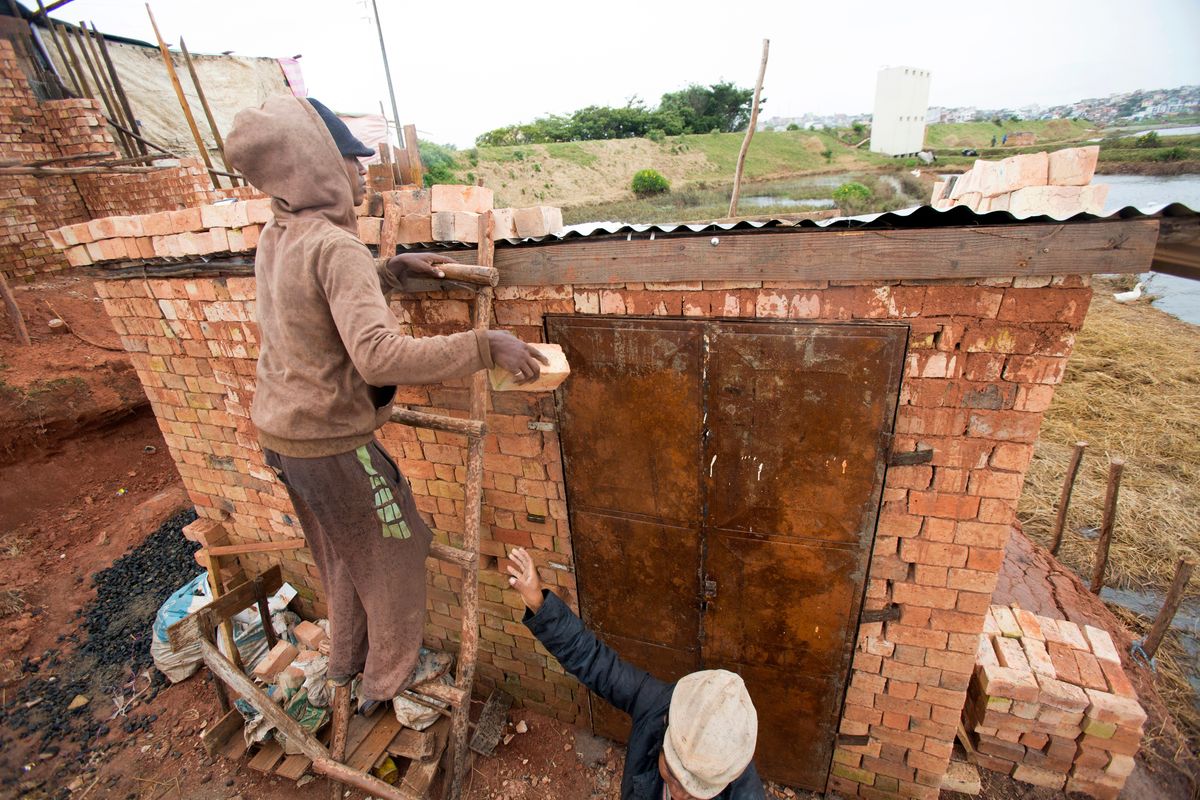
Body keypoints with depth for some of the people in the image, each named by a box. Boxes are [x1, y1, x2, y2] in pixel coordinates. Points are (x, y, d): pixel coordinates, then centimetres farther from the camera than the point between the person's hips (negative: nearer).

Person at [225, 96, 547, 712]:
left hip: (281, 433, 9)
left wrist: (396, 268, 12)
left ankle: (347, 657, 50)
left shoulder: (276, 239, 4)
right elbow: (379, 355, -39)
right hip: (332, 442, -9)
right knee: (392, 552, 13)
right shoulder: (335, 246, -25)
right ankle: (387, 678, 34)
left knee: (341, 554, 27)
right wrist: (485, 346, -38)